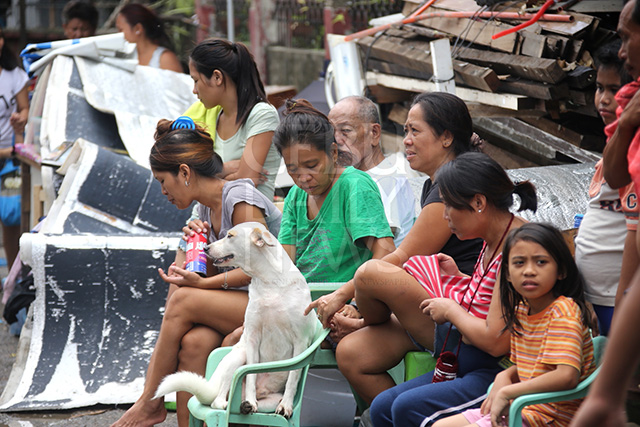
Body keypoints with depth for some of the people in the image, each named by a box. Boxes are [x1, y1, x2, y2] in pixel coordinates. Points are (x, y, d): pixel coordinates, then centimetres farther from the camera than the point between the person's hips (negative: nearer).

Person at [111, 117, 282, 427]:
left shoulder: (240, 197, -12)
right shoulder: (205, 207, 14)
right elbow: (213, 274, 16)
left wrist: (201, 284, -20)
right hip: (240, 304, 7)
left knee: (182, 299, -21)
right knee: (194, 341, -23)